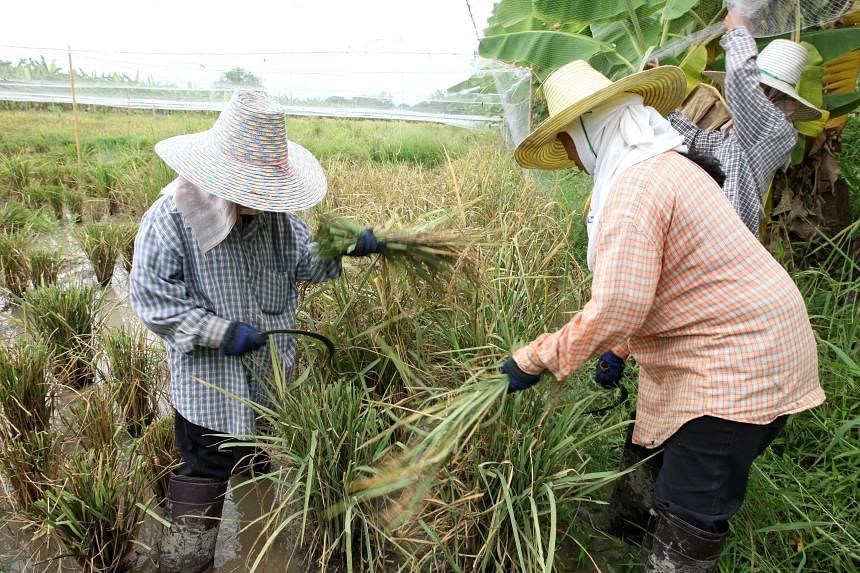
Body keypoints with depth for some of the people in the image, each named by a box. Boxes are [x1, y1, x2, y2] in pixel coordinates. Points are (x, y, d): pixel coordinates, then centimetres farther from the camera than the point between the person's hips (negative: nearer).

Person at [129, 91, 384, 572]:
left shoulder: (274, 210, -7)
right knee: (208, 466, 8)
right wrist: (221, 332, -24)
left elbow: (305, 261, 4)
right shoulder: (172, 218, -22)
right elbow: (153, 299, -18)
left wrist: (347, 247, -14)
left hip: (272, 367, 5)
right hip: (211, 376, -5)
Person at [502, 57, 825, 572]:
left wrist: (534, 359, -15)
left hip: (739, 362, -10)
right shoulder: (666, 164, 13)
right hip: (746, 350, 11)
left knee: (686, 530, -3)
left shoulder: (635, 187, -21)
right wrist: (617, 351, 24)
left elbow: (614, 311, -27)